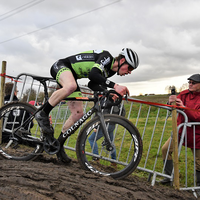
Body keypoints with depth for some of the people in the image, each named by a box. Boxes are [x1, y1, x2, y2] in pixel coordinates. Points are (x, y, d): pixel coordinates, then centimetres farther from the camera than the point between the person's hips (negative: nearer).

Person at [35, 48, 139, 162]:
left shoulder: (111, 71, 4)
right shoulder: (106, 57, -22)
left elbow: (92, 84, 8)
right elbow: (93, 74, -39)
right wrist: (114, 85, -47)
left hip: (71, 77, 9)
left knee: (78, 114, -2)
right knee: (71, 86, -43)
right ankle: (43, 114, -23)